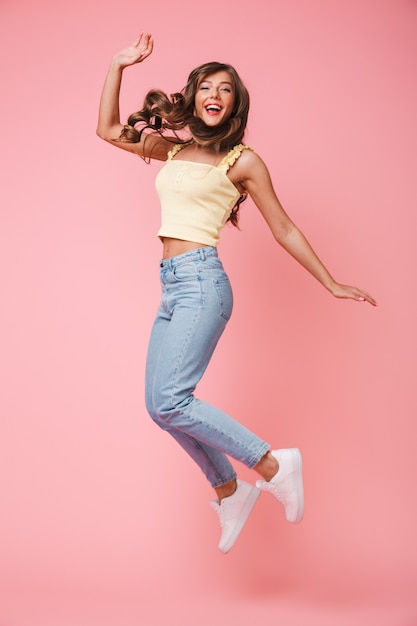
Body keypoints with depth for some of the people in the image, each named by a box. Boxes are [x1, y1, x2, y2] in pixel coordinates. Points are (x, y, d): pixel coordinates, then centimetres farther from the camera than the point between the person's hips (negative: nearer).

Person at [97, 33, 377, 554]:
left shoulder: (242, 160, 1)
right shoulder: (173, 148, 16)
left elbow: (283, 229, 5)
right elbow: (108, 129, 22)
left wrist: (332, 284, 7)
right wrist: (119, 66, 18)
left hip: (201, 282, -7)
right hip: (172, 288, 7)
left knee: (168, 402, -17)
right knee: (162, 405, 6)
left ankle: (274, 466, -4)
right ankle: (230, 493, 23)